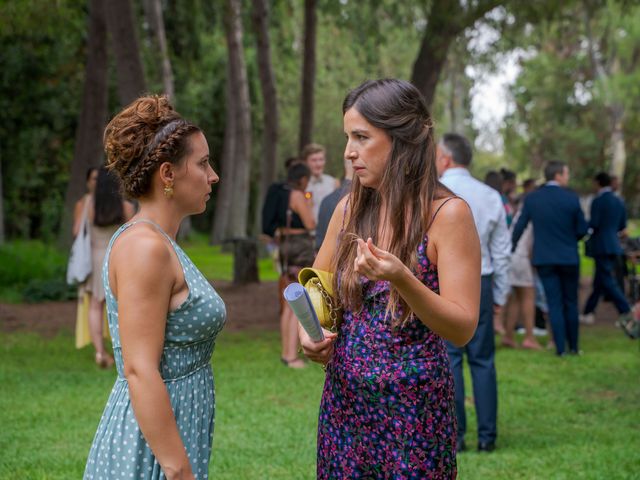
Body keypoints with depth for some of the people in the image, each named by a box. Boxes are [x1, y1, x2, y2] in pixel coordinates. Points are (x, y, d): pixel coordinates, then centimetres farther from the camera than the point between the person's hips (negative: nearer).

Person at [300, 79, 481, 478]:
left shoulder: (447, 214, -12)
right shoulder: (349, 209, 4)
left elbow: (463, 329, -16)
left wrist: (401, 279, -31)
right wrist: (308, 330, -5)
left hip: (413, 405, -5)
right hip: (343, 400, 5)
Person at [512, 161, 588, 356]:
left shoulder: (531, 199, -4)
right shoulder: (571, 198, -10)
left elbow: (519, 227, 2)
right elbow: (582, 230, -4)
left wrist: (511, 250, 17)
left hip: (544, 258, 1)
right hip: (569, 257, -1)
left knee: (554, 303, 4)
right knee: (571, 302, 12)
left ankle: (560, 347, 0)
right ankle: (573, 346, 16)